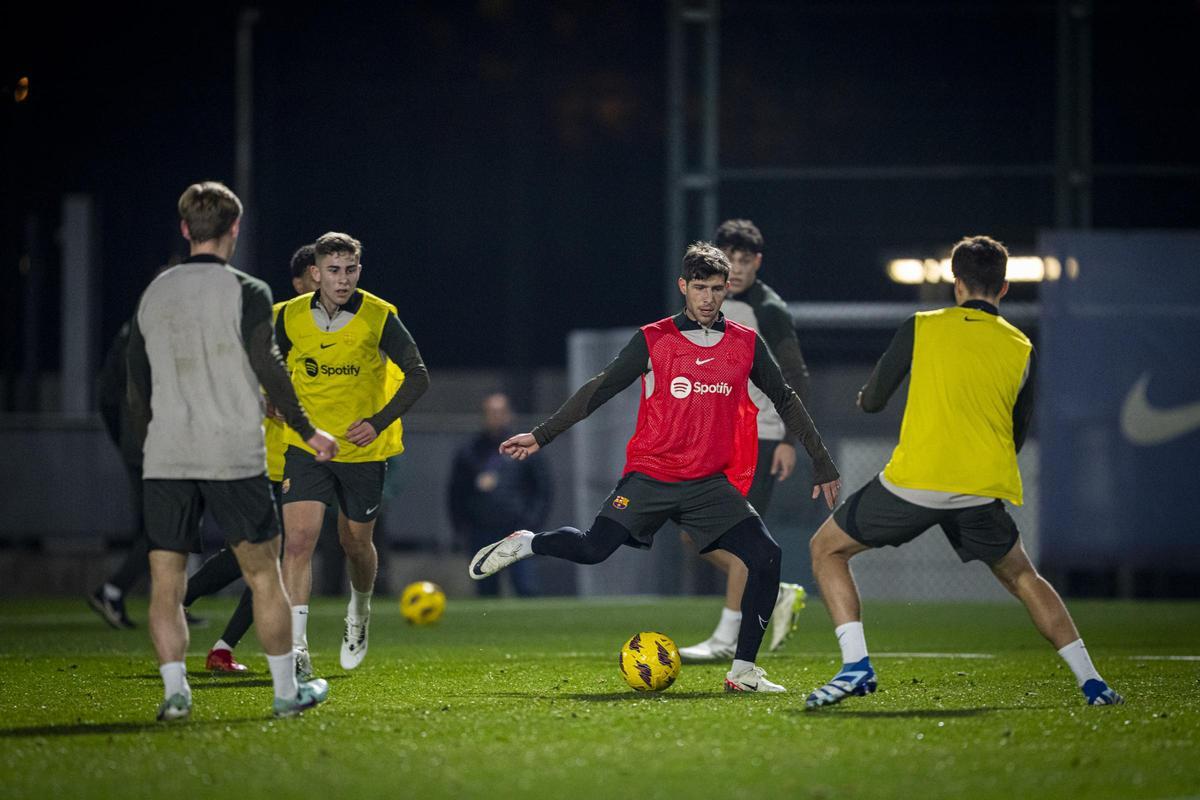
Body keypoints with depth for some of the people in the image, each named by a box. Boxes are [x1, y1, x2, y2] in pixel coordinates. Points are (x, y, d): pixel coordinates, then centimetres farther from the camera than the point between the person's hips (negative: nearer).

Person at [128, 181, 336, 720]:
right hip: (234, 458, -3)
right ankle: (286, 691, 11)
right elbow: (268, 370, -11)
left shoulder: (152, 296, 10)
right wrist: (308, 432, -3)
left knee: (165, 579, 4)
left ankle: (174, 690, -8)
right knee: (263, 573, 7)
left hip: (164, 460, 3)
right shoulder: (246, 292, -4)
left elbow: (137, 390, 13)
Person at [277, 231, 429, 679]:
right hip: (306, 446, 1)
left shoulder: (379, 317, -10)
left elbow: (417, 376, -4)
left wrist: (379, 422, -14)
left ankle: (359, 614, 46)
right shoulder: (290, 317, -4)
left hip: (364, 450, 0)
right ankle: (296, 650, -18)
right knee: (298, 540, -15)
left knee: (356, 544, 13)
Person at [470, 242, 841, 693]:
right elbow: (600, 389, 3)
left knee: (766, 557, -14)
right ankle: (524, 545, 15)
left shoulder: (746, 345, 7)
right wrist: (541, 436, 1)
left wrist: (822, 465, 16)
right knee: (594, 549, -18)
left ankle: (743, 672, -4)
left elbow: (786, 401, 16)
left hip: (710, 484, 3)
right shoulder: (654, 340, 0)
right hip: (650, 477, -2)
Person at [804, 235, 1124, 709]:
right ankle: (1091, 682, 16)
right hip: (985, 491, 3)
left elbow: (871, 401, 9)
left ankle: (856, 665, -2)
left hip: (915, 482, -3)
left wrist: (867, 398, 33)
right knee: (1021, 576, 25)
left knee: (828, 549, 14)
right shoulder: (1021, 348, 10)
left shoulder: (921, 328, 2)